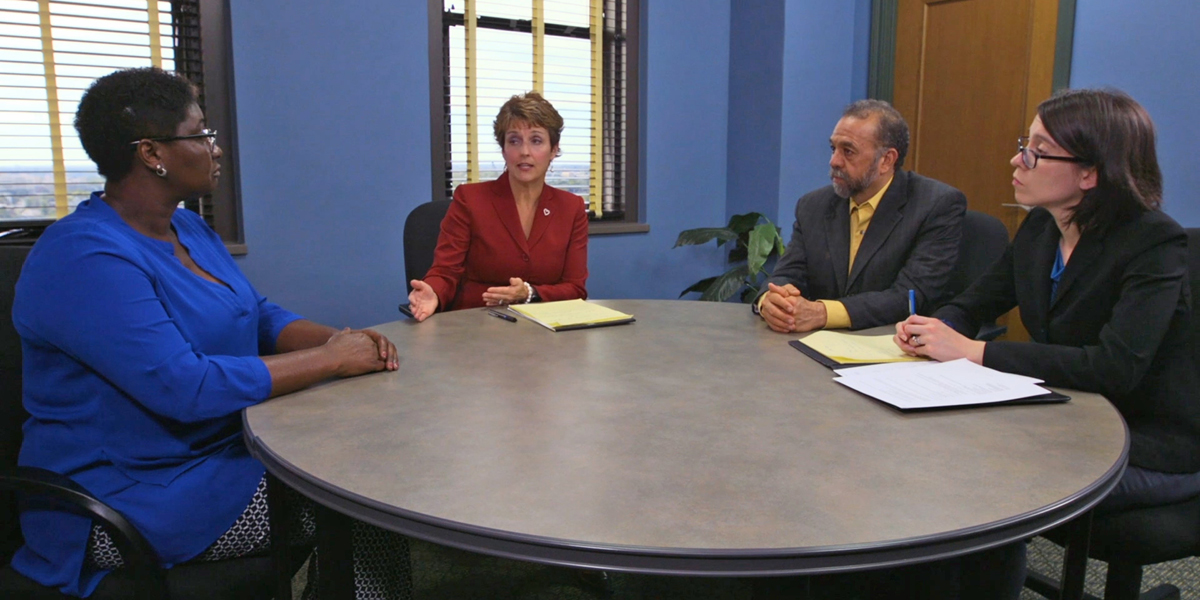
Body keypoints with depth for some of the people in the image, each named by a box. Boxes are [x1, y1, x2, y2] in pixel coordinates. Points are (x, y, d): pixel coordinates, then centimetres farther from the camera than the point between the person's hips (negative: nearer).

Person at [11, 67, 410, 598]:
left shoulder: (188, 228, 9)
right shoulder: (86, 259, -22)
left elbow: (262, 317, 11)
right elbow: (184, 386, -30)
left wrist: (340, 338, -10)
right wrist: (332, 360, -23)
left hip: (222, 449, 9)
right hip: (136, 497, -8)